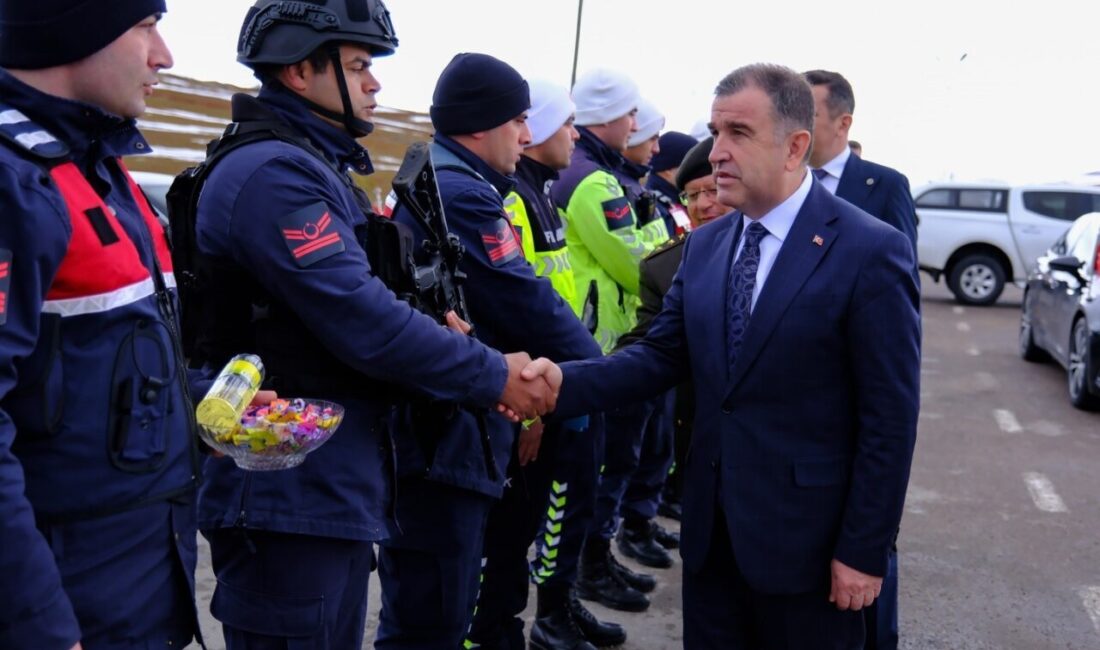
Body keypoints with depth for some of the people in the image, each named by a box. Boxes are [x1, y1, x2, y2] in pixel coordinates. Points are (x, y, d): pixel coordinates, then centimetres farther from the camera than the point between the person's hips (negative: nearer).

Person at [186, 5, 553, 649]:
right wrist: (494, 376, -15)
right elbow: (365, 322, -24)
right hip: (292, 496, -10)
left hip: (335, 489, 10)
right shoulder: (273, 174, -18)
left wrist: (442, 337, -3)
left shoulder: (311, 169, 16)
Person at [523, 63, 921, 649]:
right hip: (711, 529, 6)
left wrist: (864, 551, -13)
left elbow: (888, 419, -13)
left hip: (807, 538, -5)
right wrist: (566, 381, -15)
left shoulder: (869, 252, -13)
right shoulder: (705, 244, 7)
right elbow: (662, 353, 3)